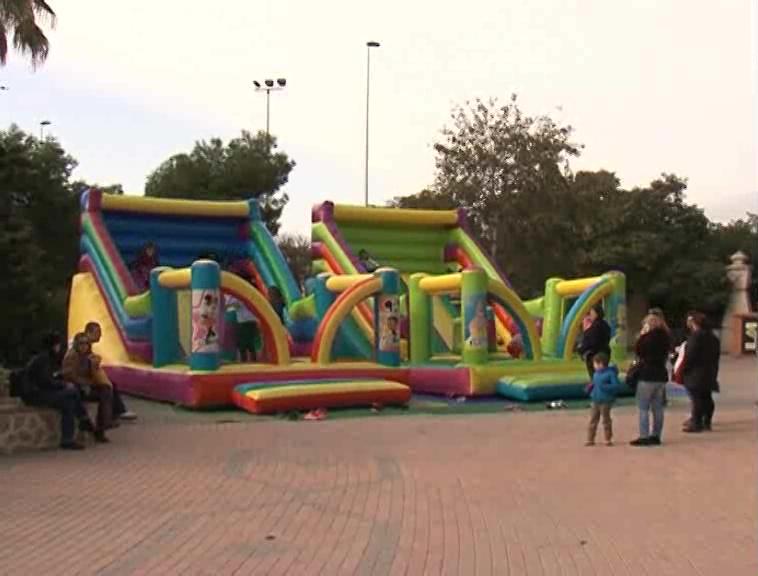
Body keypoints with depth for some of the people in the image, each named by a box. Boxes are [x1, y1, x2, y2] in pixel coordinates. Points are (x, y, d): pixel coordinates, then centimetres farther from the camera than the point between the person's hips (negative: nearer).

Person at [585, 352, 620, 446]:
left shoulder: (611, 373, -14)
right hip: (595, 401, 7)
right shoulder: (596, 373, 9)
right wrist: (591, 387, 4)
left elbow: (615, 386, -19)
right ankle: (590, 439, 15)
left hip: (605, 402, -7)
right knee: (593, 420, 8)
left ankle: (608, 440, 17)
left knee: (606, 420, 5)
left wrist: (604, 386, -26)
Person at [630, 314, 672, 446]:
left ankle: (644, 437, -6)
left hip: (647, 375, -8)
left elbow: (638, 351, -9)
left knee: (643, 408, -3)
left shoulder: (649, 336, -14)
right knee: (657, 408, 10)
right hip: (661, 375, 8)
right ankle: (656, 436, 13)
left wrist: (641, 336, -2)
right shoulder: (664, 337, 9)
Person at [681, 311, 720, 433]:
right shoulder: (712, 337, 14)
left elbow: (689, 356, -18)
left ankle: (696, 423, -6)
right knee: (706, 398, 13)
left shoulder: (695, 336, -14)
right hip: (709, 374, 9)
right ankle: (707, 422, 19)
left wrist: (682, 370, -9)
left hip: (696, 374, -9)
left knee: (697, 399, -7)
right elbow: (716, 356, 17)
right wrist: (714, 372, 21)